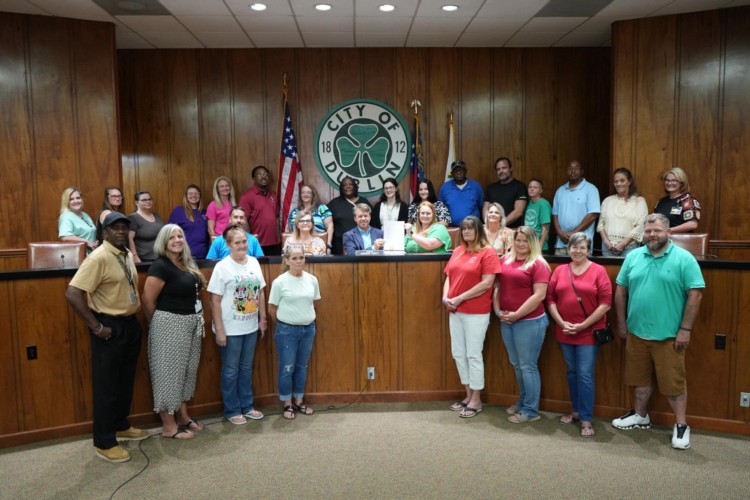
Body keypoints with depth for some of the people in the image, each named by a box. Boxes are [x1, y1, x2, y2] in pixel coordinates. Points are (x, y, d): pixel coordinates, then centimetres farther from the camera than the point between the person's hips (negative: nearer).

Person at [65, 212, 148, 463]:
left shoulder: (127, 255, 8)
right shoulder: (98, 258, -19)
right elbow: (73, 294, -25)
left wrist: (133, 317, 12)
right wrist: (96, 326, -21)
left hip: (130, 324, 8)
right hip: (110, 327, -8)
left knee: (126, 381, 20)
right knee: (106, 385, 3)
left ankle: (121, 426, 37)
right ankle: (104, 443, 16)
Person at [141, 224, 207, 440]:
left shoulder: (188, 264, 8)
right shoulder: (161, 266, -16)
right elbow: (148, 300, -16)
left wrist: (197, 318, 10)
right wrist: (157, 324, -3)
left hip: (191, 323, 9)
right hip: (169, 324, -9)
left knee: (187, 369, 16)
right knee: (169, 371, 1)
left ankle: (183, 416, 31)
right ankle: (169, 426, 12)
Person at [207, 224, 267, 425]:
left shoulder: (254, 262, 3)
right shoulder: (222, 267, -13)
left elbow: (261, 293, 10)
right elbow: (215, 301, -13)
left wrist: (262, 319, 10)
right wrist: (219, 330, -15)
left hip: (251, 327, 5)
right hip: (231, 329, -5)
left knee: (247, 368, 17)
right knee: (231, 370, 9)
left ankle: (247, 406, 31)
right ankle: (232, 410, 23)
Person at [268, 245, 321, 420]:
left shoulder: (312, 280, -2)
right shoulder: (279, 282, -13)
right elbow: (272, 309, -4)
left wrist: (306, 318, 11)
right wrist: (283, 325, 5)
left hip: (308, 329, 4)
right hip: (287, 330, -4)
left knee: (302, 367, 14)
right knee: (287, 368, 5)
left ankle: (299, 401, 28)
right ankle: (287, 404, 20)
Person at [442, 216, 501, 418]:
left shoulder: (487, 252, -8)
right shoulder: (458, 251, 13)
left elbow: (487, 283, -16)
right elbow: (449, 276, 14)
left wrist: (459, 298, -16)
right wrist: (446, 297, -4)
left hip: (476, 313, -7)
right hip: (455, 311, 7)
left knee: (473, 355, 0)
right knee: (458, 354, 11)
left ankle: (476, 400, 13)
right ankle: (468, 395, 26)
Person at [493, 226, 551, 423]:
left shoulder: (538, 264, -9)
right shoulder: (504, 260, 9)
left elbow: (539, 296, -15)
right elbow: (497, 287, 13)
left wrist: (517, 314, -16)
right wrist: (497, 310, 0)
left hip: (529, 322, -6)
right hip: (506, 321, 6)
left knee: (528, 366, 1)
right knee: (516, 364, 17)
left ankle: (531, 410, 14)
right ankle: (523, 401, 34)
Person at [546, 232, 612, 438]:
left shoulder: (598, 271, -5)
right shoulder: (559, 271, 5)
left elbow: (606, 303, -10)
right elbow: (550, 298, 4)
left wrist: (583, 325, -13)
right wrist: (561, 323, -8)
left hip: (589, 332, -4)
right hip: (564, 332, 4)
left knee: (585, 374, -2)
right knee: (572, 372, 15)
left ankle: (586, 419, 7)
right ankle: (576, 410, 29)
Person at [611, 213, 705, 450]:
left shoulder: (684, 258, -8)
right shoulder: (633, 257, 4)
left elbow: (695, 294, -10)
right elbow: (621, 291, 9)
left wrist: (685, 329, -13)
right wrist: (621, 323, 7)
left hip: (668, 335, -4)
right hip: (636, 332, 4)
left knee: (673, 381, 4)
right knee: (640, 378, 17)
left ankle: (681, 426, 19)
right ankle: (640, 416, 34)